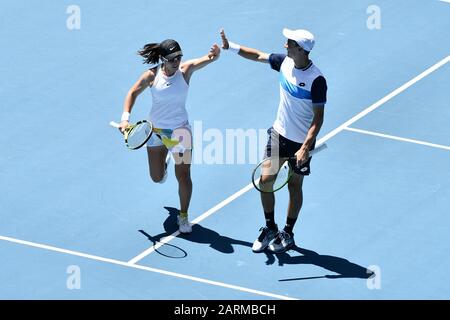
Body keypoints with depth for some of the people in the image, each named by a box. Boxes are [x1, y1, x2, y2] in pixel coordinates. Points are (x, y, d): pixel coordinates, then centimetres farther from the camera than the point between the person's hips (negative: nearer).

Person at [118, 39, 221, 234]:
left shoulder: (185, 69, -15)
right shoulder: (152, 75, -12)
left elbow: (211, 57, -27)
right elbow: (133, 93, 2)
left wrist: (216, 53, -52)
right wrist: (125, 118, -9)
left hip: (180, 130, -2)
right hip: (156, 129, 2)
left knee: (183, 176, -5)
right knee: (157, 178, 14)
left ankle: (183, 215, 15)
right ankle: (164, 159, 51)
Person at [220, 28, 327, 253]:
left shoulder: (316, 80, -25)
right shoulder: (285, 61, -7)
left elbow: (318, 118, -22)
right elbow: (258, 56, 12)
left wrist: (305, 147, -28)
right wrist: (230, 46, 9)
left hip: (301, 142, -5)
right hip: (279, 133, 5)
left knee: (294, 186, 11)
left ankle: (288, 235, 27)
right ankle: (270, 229, 21)